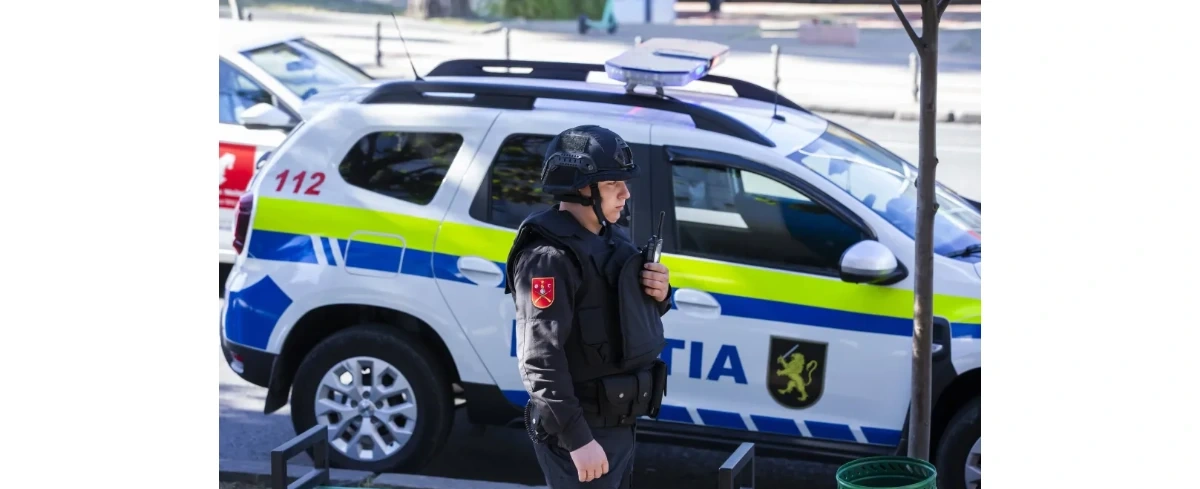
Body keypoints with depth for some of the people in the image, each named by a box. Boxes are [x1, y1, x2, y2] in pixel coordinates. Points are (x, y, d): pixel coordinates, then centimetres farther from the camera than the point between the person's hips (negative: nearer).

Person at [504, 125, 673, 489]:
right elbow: (541, 359, -25)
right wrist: (578, 439, -27)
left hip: (619, 422, 9)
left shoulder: (613, 237, 10)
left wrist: (658, 295, 0)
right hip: (582, 429, -9)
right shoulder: (551, 257, -19)